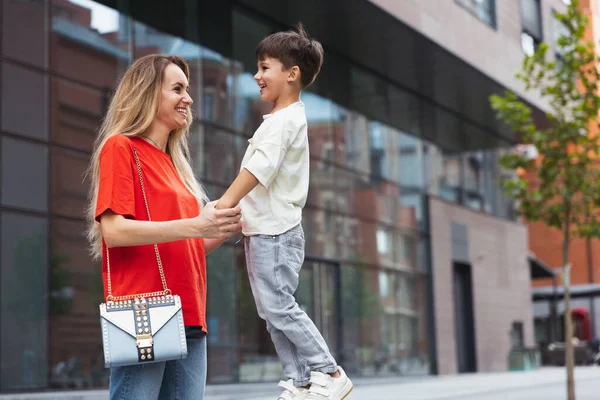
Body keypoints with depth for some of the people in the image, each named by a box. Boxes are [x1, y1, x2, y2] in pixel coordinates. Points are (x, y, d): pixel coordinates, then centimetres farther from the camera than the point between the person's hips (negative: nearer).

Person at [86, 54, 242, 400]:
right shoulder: (120, 147, -1)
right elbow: (113, 230, -13)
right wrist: (193, 226, -20)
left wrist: (225, 229, 5)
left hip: (189, 319, 8)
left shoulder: (175, 163, 21)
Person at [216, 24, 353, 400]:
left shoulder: (284, 120, -14)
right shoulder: (284, 119, 19)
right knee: (272, 310, 9)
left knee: (279, 306, -9)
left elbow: (257, 170, -24)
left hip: (275, 232, -10)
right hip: (264, 230, 10)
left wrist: (221, 207, -28)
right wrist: (235, 215, 21)